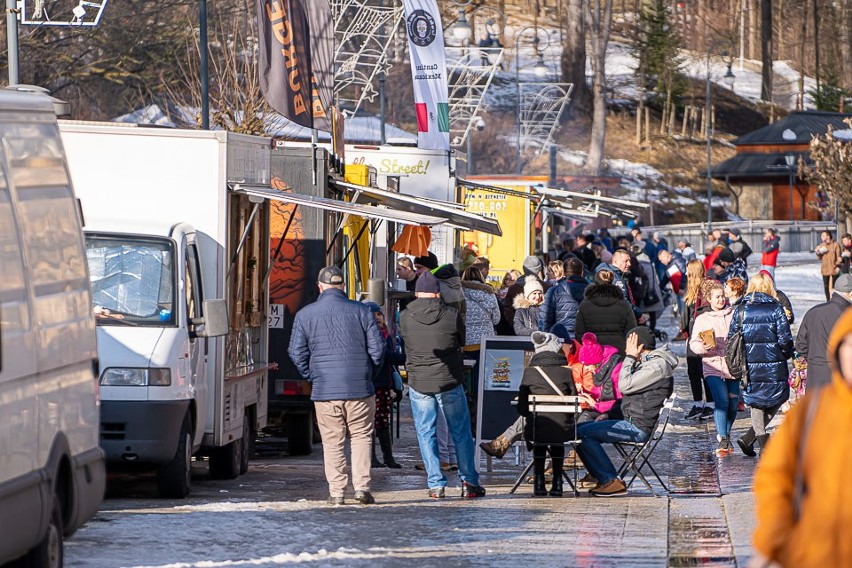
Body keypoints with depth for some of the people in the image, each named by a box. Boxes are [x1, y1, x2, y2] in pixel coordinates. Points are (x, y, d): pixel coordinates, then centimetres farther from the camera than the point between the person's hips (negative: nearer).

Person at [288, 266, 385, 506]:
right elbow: (377, 348, 1)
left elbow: (297, 353, 3)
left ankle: (336, 492, 4)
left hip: (324, 390, 0)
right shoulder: (361, 311, 0)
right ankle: (362, 486, 0)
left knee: (332, 442, 7)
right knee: (361, 437, 9)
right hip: (359, 388, 0)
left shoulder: (305, 315, 2)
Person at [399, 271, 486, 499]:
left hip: (418, 383, 0)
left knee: (426, 433, 9)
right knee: (460, 432, 11)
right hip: (449, 381, 0)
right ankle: (469, 481, 12)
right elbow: (462, 341, 8)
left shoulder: (405, 318, -5)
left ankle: (435, 484, 5)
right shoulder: (451, 315, -7)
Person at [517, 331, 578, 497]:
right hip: (563, 430, 0)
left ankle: (539, 482, 29)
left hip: (536, 430, 0)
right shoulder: (567, 371, -2)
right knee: (558, 445, 37)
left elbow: (522, 408, 1)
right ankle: (557, 482, 31)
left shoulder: (530, 371, -1)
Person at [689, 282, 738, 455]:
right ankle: (723, 440, -16)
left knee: (733, 402, 7)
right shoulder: (702, 319, 6)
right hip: (713, 365, -2)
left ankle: (726, 434, 29)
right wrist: (703, 348, -16)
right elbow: (693, 343, 4)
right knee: (721, 401, -16)